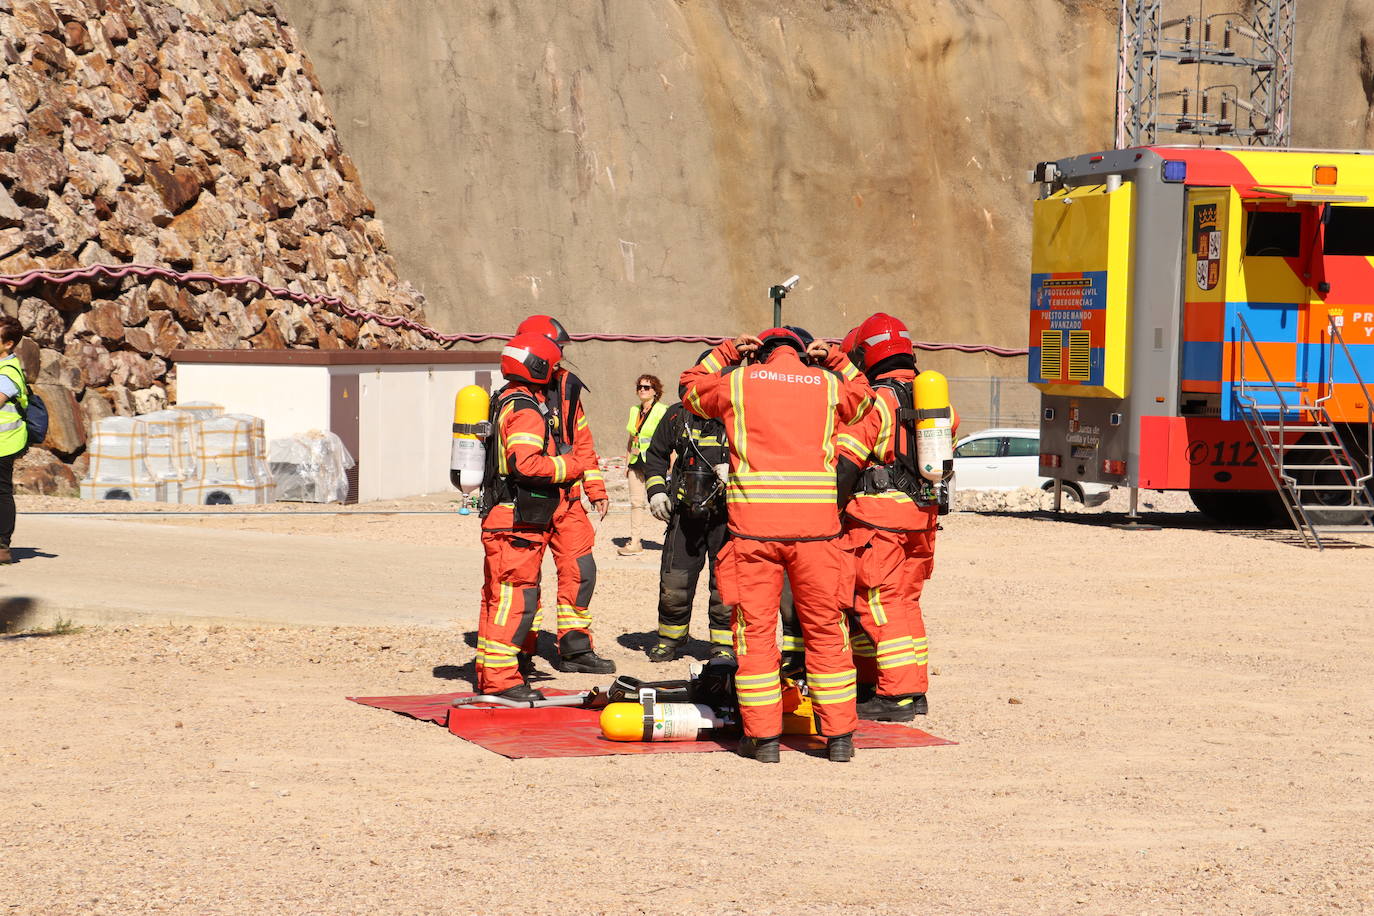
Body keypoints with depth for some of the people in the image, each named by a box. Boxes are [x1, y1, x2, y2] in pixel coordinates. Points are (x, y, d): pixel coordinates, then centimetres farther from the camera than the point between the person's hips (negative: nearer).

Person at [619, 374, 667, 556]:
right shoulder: (634, 410, 12)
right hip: (636, 463, 6)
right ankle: (634, 542, 5)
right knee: (636, 502, 3)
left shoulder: (662, 411, -6)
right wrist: (626, 462, 17)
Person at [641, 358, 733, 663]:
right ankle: (670, 637, 25)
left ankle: (724, 645, 12)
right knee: (674, 580, 4)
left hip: (726, 514, -2)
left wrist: (733, 470, -18)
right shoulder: (678, 416, 7)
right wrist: (656, 490, 8)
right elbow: (656, 455, 20)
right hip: (686, 511, 2)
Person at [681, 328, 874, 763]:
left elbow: (691, 389, 27)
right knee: (825, 630, 9)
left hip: (753, 524, -1)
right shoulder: (828, 385, 11)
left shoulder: (738, 381, 8)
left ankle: (763, 736, 4)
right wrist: (836, 361, 34)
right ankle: (839, 737, 11)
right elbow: (864, 399, 32)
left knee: (756, 630, 5)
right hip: (816, 526, 1)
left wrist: (727, 352, 32)